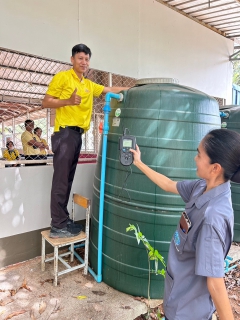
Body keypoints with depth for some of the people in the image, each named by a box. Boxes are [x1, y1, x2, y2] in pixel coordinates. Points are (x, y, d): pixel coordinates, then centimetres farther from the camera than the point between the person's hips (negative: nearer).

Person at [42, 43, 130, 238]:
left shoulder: (89, 85, 20)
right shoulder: (62, 77, 0)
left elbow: (111, 89, 27)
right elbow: (46, 102, -3)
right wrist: (68, 101, -18)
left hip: (78, 134, 8)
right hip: (65, 133, -7)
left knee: (68, 180, 9)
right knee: (61, 181, -8)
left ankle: (63, 220, 17)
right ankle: (57, 226, -1)